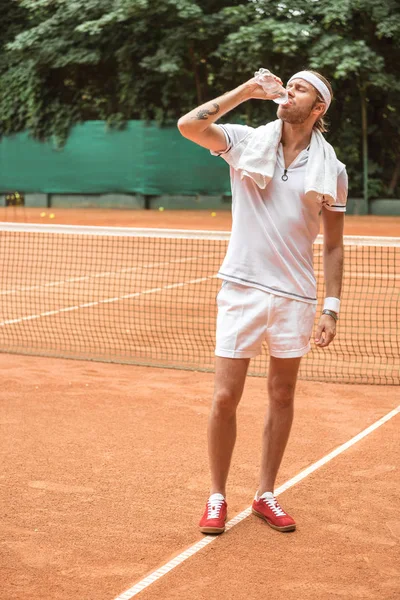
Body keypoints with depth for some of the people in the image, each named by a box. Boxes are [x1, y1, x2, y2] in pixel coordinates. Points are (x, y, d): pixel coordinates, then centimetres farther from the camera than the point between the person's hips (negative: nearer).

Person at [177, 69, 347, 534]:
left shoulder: (331, 169, 3)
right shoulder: (247, 143, 0)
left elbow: (333, 246, 6)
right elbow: (188, 126, -15)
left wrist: (331, 308, 0)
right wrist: (246, 91, -10)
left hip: (295, 296, 2)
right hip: (242, 288, -1)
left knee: (282, 396, 11)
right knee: (225, 398, 0)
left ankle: (265, 494, 26)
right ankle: (217, 496, 17)